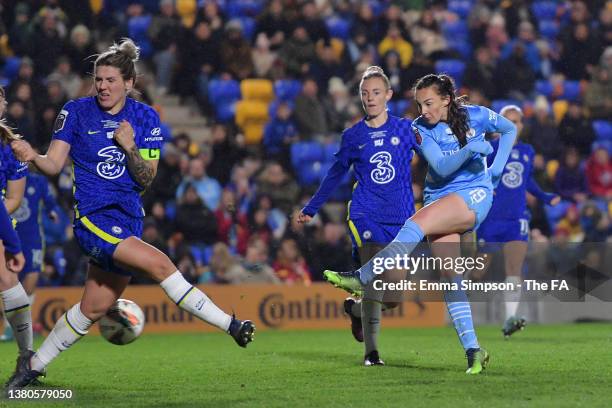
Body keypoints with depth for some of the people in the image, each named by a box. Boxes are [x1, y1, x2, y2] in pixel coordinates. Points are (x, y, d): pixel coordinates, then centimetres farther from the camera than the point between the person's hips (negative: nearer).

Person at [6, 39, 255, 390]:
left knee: (95, 308, 6)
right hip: (92, 216, -4)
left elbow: (146, 179, 2)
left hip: (128, 220, 4)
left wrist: (130, 148, -15)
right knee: (159, 264, -23)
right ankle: (229, 324, -19)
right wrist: (32, 156, -24)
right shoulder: (77, 112, -1)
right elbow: (54, 165, -3)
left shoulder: (146, 118, 4)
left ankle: (35, 365, 22)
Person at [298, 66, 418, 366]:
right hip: (366, 217, -1)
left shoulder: (406, 129, 5)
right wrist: (310, 209, 24)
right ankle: (371, 352, -8)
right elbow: (335, 175, 19)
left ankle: (356, 309, 31)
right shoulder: (353, 136, 8)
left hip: (401, 218, 1)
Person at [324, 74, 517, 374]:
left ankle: (362, 278, -33)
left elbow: (510, 129, 17)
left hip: (475, 196, -4)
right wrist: (470, 150, -29)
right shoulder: (421, 129, 1)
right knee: (450, 276, -7)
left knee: (416, 224, -30)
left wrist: (498, 166, 3)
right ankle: (473, 351, -6)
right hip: (439, 199, 4)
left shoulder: (476, 116, -1)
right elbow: (441, 168, -12)